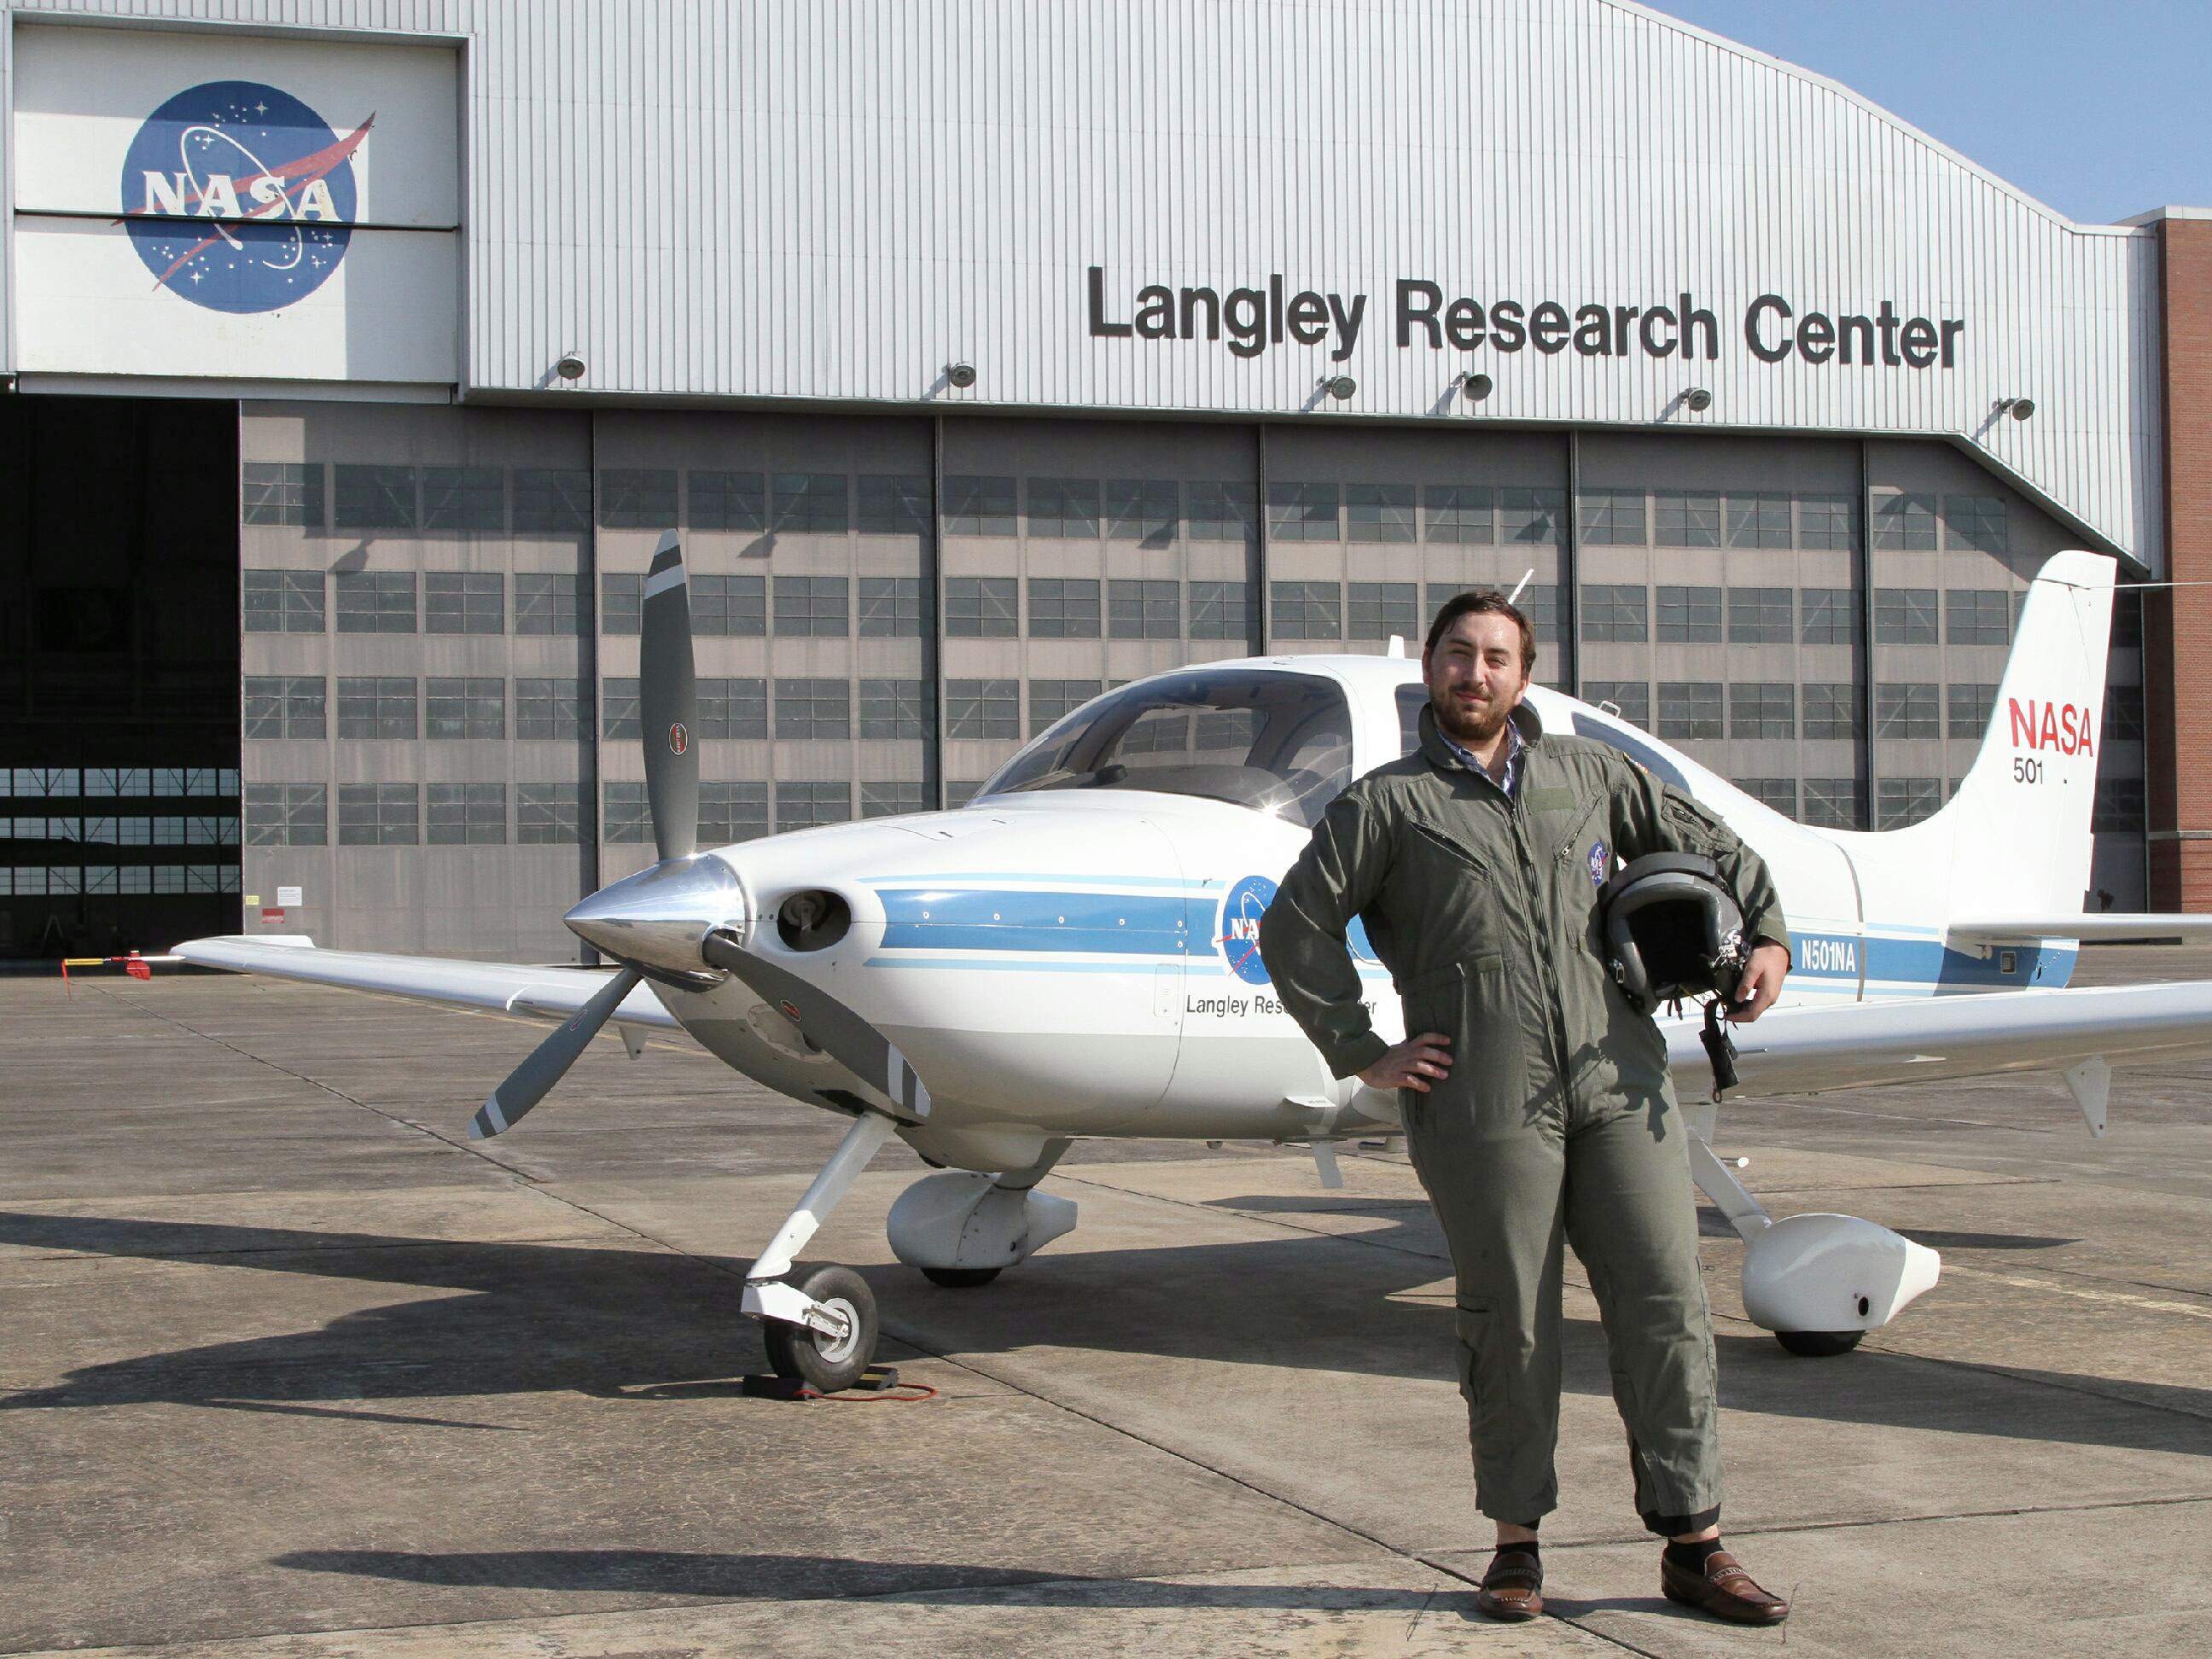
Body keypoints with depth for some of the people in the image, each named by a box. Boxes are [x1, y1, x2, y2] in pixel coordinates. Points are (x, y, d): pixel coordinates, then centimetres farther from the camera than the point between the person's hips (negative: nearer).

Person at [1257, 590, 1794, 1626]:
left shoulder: (1589, 775, 18)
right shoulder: (1388, 804, 7)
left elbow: (1708, 845, 28)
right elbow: (1294, 930, 4)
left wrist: (1765, 935, 14)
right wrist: (1363, 1054, 0)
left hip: (1617, 1083, 3)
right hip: (1483, 1103, -3)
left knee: (1665, 1303, 0)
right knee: (1510, 1323, 1)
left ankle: (1693, 1546, 6)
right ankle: (1517, 1542, 17)